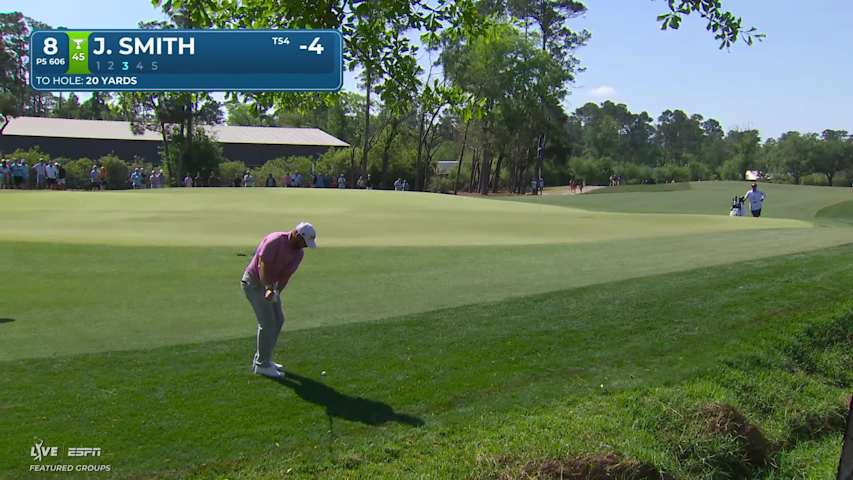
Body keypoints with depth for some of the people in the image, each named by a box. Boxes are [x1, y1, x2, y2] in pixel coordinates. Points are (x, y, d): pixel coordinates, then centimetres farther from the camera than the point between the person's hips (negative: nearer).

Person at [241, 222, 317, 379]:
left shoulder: (299, 253, -2)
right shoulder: (275, 240, -26)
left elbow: (286, 275, -6)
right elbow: (262, 266, -29)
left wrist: (276, 292, -22)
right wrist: (269, 289, -38)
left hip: (270, 284, 9)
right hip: (254, 282, -9)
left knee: (278, 320, 10)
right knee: (268, 322, -11)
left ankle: (261, 359, 21)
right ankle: (262, 365, -1)